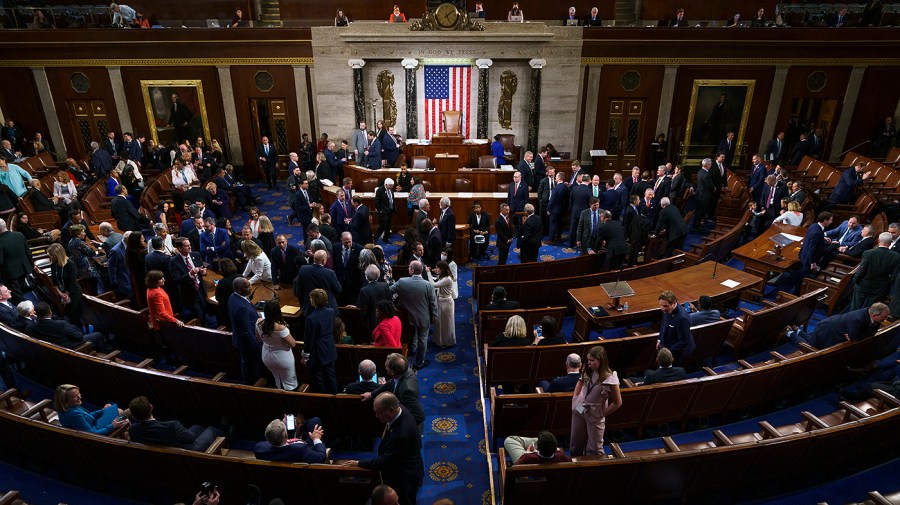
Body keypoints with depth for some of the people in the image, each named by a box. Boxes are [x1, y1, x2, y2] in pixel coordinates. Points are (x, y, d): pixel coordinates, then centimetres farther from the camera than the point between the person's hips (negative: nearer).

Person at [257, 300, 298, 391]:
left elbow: (259, 339, 0)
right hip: (283, 358, -5)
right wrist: (287, 333, -8)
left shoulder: (259, 323, -19)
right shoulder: (281, 328, -35)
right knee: (290, 384, 17)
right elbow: (293, 344, -22)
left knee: (278, 379, 30)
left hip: (267, 357, 6)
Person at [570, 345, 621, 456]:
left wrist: (602, 414, -6)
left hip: (595, 416, -5)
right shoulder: (587, 371, -6)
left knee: (594, 449, 6)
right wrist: (574, 399, 7)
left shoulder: (610, 378, -22)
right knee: (575, 444, 19)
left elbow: (617, 403, -12)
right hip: (579, 410, 5)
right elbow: (580, 383, 16)